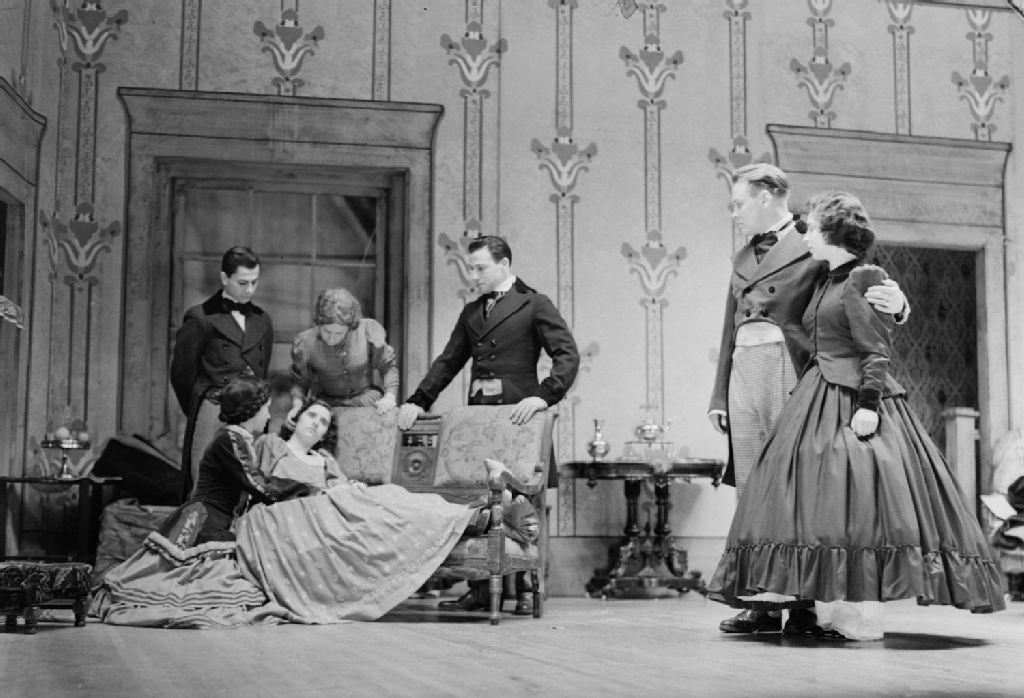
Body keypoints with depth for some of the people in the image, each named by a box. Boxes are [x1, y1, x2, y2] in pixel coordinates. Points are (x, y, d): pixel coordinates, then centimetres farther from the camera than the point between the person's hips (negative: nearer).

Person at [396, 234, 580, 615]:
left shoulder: (534, 305, 0)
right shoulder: (471, 312, 19)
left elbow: (568, 355, -8)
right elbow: (448, 362, 18)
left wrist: (542, 397, -22)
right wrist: (418, 401, 5)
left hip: (517, 417, -5)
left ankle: (526, 590, 7)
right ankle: (479, 589, 8)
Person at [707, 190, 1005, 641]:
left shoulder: (865, 279, -7)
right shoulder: (824, 283, 18)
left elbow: (877, 350, -13)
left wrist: (869, 403, -21)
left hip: (853, 397, -9)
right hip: (819, 397, 9)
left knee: (853, 498, -11)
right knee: (817, 499, 4)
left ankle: (861, 618, -9)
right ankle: (826, 610, 6)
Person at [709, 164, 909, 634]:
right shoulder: (743, 256, 23)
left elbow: (869, 299, 0)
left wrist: (896, 304, -24)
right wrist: (719, 395, 19)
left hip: (791, 370, -6)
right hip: (743, 370, 7)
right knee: (751, 489, 2)